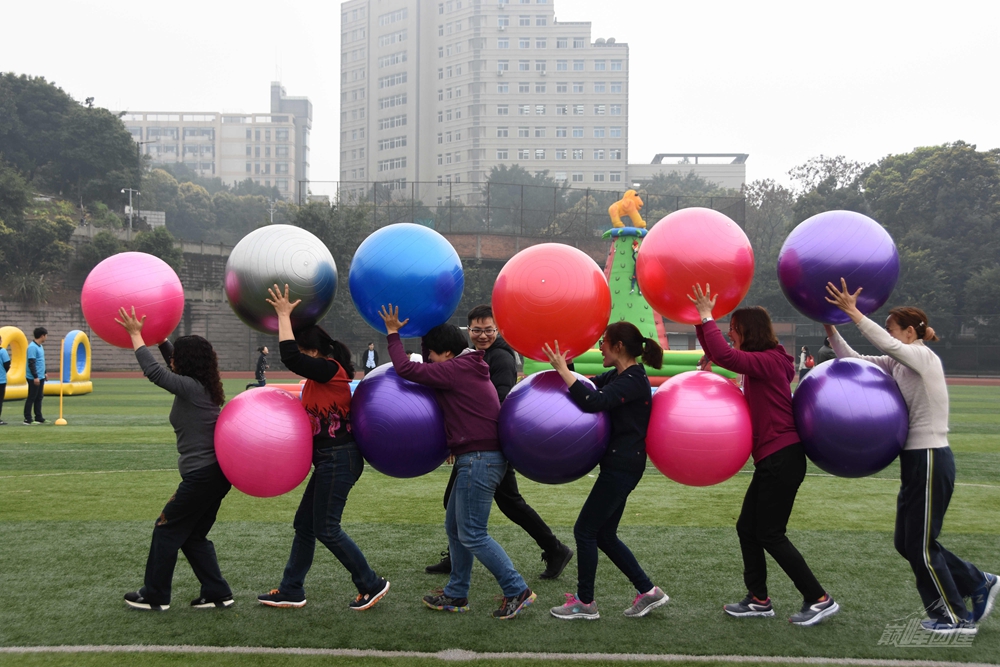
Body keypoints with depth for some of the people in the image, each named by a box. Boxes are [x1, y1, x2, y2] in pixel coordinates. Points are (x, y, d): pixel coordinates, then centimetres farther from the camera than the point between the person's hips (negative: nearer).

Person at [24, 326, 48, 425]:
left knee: (39, 398, 12)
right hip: (34, 378, -9)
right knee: (31, 398, -3)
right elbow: (31, 363, -20)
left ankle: (39, 418, 17)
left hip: (40, 377, 9)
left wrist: (44, 373, 24)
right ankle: (27, 419, 2)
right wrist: (35, 376, -22)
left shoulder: (40, 346, 13)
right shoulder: (32, 347, -16)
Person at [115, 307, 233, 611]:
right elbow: (171, 355, 26)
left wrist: (136, 335, -3)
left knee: (167, 530, 5)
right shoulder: (203, 387, 11)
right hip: (216, 472, 9)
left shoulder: (191, 388, -14)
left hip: (202, 474, -9)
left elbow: (153, 370, -13)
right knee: (193, 535, 16)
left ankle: (154, 596, 15)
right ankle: (217, 593, 15)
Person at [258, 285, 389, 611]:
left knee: (326, 529, -4)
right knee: (304, 525, 13)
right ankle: (291, 591, 21)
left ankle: (371, 584, 6)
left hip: (338, 460, -10)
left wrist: (284, 315, -15)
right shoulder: (322, 378, 15)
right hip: (331, 460, 10)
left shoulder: (330, 370, -15)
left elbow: (289, 356, -25)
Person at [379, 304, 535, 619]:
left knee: (472, 534, -7)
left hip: (479, 460, -11)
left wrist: (393, 333, -1)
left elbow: (405, 369, -12)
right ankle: (456, 595, 24)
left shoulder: (455, 370, -11)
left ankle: (517, 591, -3)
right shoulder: (471, 370, 19)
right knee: (455, 527, 16)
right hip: (479, 459, 11)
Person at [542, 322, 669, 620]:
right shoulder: (618, 376, 13)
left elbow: (592, 402, -32)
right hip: (618, 464, 10)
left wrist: (562, 369, -29)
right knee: (604, 534, 13)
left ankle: (585, 603, 10)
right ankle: (647, 591, 19)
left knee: (585, 530, -1)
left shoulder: (633, 381, -18)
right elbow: (588, 387, 13)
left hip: (622, 466, -10)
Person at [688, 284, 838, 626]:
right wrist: (702, 321, 9)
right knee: (747, 527, 12)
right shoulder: (762, 362, 14)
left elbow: (724, 356, -31)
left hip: (783, 458, -10)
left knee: (770, 534, -5)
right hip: (772, 459, 10)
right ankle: (759, 600, 21)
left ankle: (820, 599, 2)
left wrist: (707, 317, -20)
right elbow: (717, 353, 22)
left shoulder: (768, 361, -15)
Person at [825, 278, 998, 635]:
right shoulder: (898, 364, 10)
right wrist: (830, 327, -5)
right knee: (907, 542, 14)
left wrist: (853, 312, -34)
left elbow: (889, 345, -32)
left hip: (931, 460, -9)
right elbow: (853, 360, 7)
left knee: (921, 546, 1)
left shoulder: (924, 358, -13)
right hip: (915, 459, 9)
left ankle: (958, 618, 16)